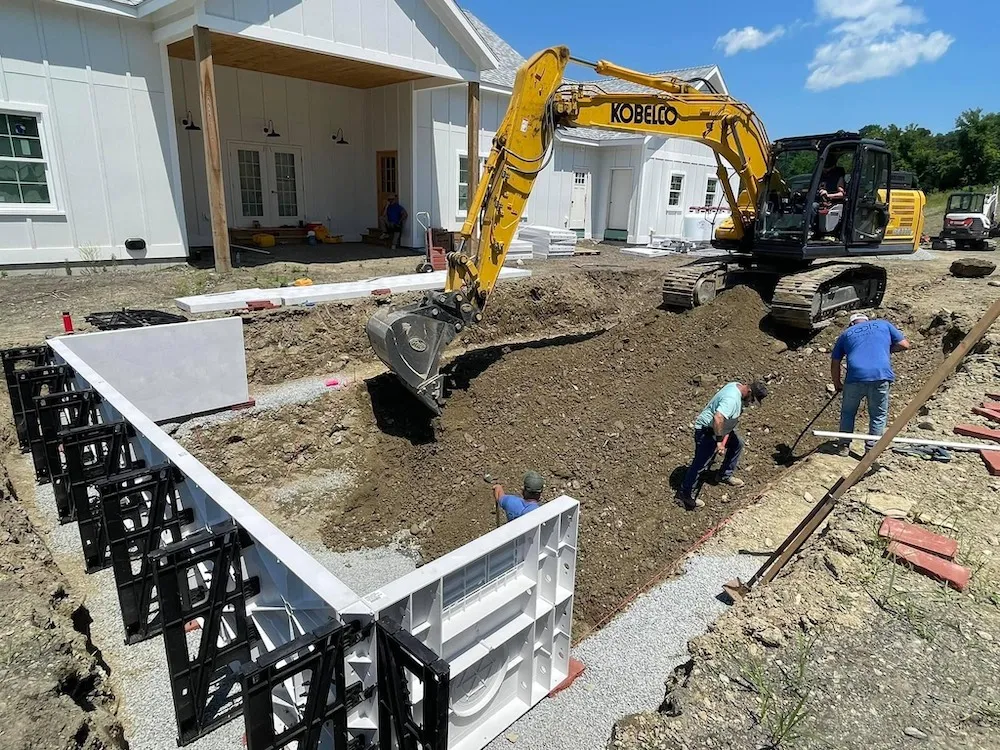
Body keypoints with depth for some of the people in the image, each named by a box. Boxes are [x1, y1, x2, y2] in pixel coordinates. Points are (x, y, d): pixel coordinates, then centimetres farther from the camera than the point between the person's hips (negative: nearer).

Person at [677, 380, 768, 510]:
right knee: (700, 464, -4)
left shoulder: (738, 386, 0)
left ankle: (726, 475, 37)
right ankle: (685, 493, 7)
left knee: (738, 444, 23)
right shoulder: (732, 398, -32)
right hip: (707, 431, -10)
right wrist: (719, 441, -36)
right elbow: (717, 418, -43)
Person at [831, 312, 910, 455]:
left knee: (848, 413, 20)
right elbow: (904, 345, 15)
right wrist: (885, 348, 29)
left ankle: (844, 445, 22)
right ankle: (871, 448, 16)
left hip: (855, 376, 0)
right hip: (881, 376, 0)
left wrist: (837, 385, 30)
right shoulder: (883, 324, 20)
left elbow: (835, 364, 19)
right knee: (879, 415, 16)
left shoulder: (846, 333, 21)